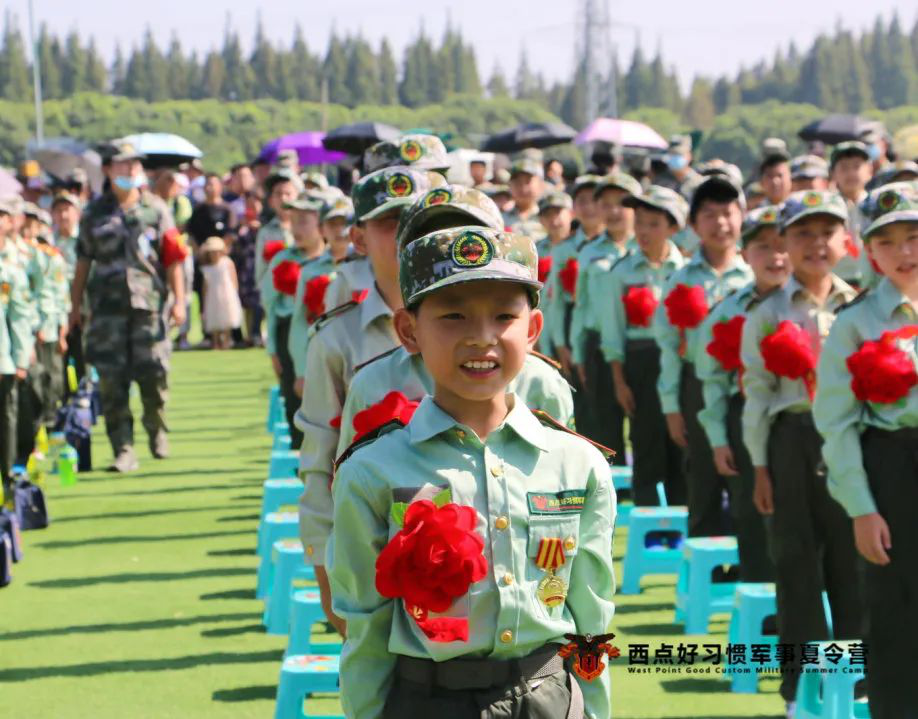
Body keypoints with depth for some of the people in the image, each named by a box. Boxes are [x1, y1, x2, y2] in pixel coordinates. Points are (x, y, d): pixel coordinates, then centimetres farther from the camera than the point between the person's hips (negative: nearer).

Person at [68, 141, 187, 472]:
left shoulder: (155, 209, 4)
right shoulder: (95, 213, 7)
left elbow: (173, 258, 3)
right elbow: (83, 261, 11)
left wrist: (179, 300, -4)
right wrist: (76, 305, 11)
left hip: (148, 304, -1)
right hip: (107, 307, 1)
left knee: (154, 375, 0)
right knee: (112, 382, -4)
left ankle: (156, 430, 28)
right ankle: (123, 450, 0)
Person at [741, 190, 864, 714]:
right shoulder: (766, 316, 3)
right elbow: (757, 394, 3)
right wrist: (761, 466, -1)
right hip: (793, 440, 0)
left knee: (851, 559, 3)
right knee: (797, 561, 4)